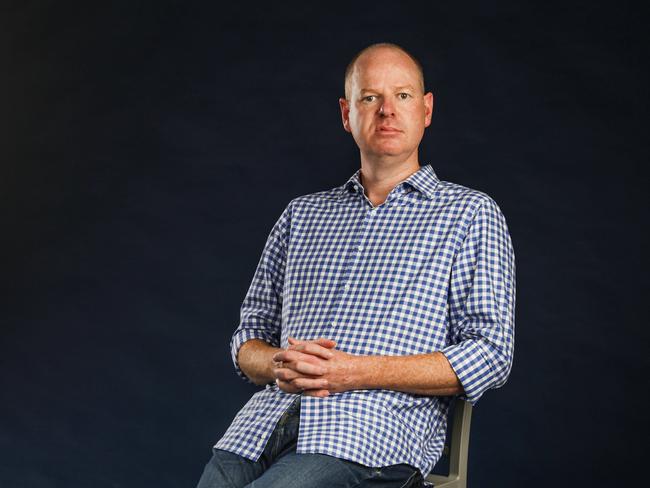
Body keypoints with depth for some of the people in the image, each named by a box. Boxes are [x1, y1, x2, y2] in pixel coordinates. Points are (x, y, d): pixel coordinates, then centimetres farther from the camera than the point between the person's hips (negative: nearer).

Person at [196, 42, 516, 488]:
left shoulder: (470, 213, 10)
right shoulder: (302, 214, 22)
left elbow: (490, 355, 0)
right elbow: (249, 339, 23)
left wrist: (359, 373, -11)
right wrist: (279, 365, -3)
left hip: (377, 431, -4)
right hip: (268, 417, 4)